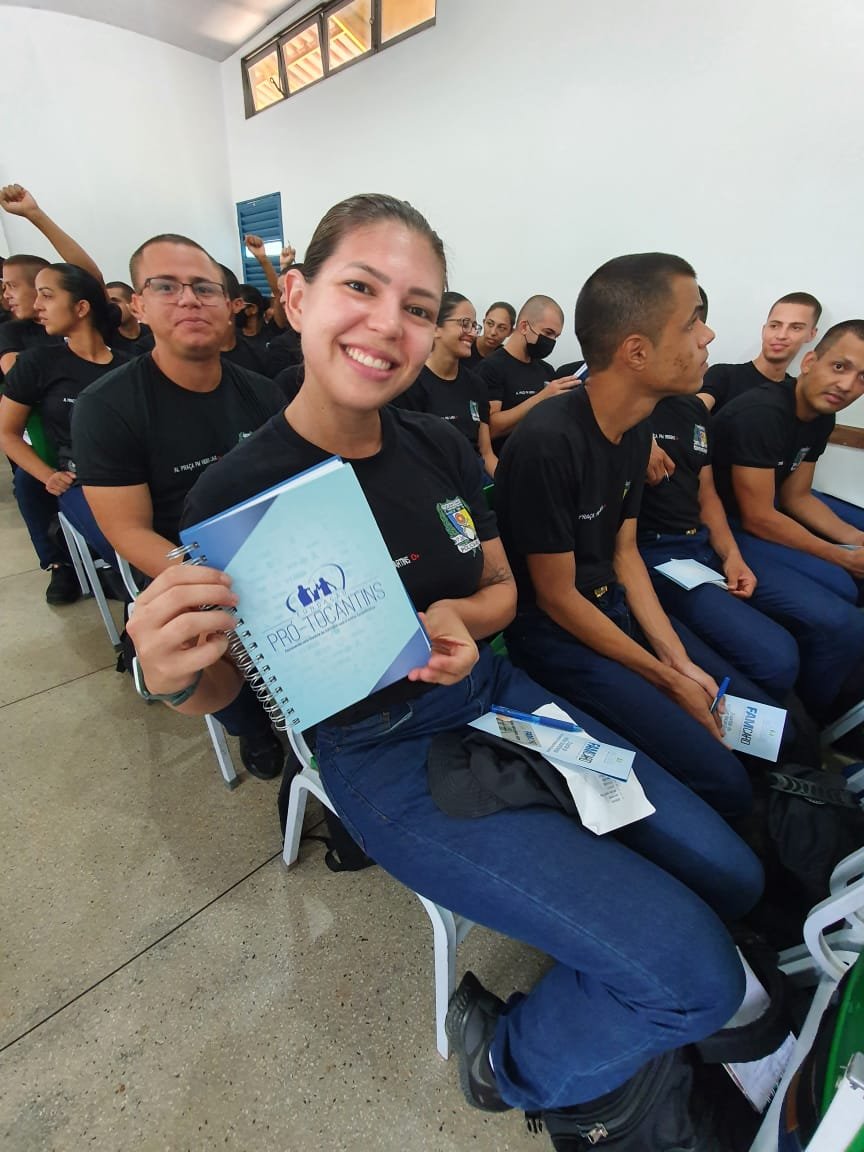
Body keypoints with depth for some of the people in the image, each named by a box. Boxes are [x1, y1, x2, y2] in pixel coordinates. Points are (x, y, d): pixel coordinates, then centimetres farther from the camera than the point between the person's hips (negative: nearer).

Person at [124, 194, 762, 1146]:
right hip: (385, 754, -5)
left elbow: (503, 588, 8)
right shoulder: (236, 492, -14)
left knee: (731, 878, 9)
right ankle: (515, 1061, 23)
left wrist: (456, 618, -14)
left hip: (496, 695, 6)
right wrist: (171, 677, -27)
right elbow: (222, 686, -4)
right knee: (696, 975, -10)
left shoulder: (440, 447, 0)